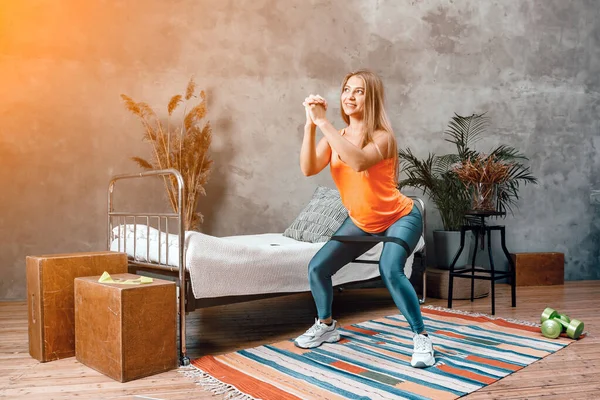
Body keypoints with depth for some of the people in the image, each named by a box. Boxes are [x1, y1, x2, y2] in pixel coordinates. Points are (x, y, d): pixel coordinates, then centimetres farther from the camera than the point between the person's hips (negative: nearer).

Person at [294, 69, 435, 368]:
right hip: (360, 222, 6)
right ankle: (326, 326, 26)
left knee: (390, 270, -32)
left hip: (399, 218, -6)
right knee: (317, 268, 1)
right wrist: (310, 125, -31)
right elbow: (308, 169, -21)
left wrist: (323, 122, -41)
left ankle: (421, 338, -13)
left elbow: (358, 162, -44)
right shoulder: (336, 136, -5)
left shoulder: (382, 136, -21)